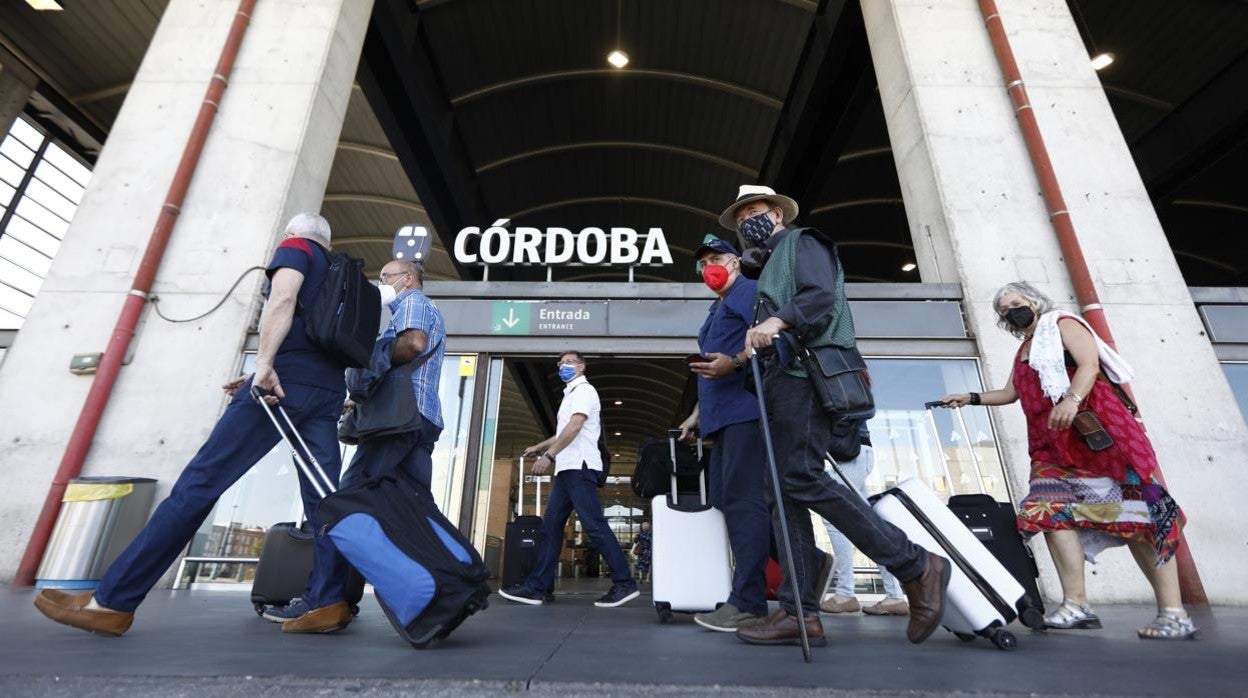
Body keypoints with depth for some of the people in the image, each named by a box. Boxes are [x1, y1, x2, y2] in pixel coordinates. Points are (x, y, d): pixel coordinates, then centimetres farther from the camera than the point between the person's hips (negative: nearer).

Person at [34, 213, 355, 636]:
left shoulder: (295, 247, 12)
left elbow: (282, 298, -10)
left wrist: (264, 363, -18)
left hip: (288, 379, -7)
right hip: (328, 392, 7)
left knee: (201, 481, -5)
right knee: (323, 498, -2)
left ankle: (112, 601, 0)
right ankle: (329, 601, -10)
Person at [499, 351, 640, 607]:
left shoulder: (583, 390, -3)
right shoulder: (572, 394, 26)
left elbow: (575, 427, -18)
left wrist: (549, 455, -23)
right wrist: (538, 447, 32)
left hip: (579, 466, -10)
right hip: (568, 468, 10)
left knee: (594, 525, -12)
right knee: (551, 526, 6)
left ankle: (625, 583, -7)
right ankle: (536, 587, 8)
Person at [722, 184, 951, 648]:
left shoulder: (802, 242, 10)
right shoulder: (770, 268, 33)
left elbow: (822, 296, -10)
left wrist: (777, 321, -25)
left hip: (805, 373, -9)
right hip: (781, 379, 9)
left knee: (802, 477, -20)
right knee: (782, 492, 0)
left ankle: (916, 567, -8)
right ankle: (801, 613, 1)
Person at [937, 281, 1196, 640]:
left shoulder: (1062, 324, 4)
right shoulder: (1023, 350, 24)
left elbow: (1090, 363, -12)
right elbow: (1010, 393, 30)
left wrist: (1071, 398, -29)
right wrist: (970, 398, 22)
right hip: (1052, 445, 7)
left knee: (1135, 513, -6)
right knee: (1051, 510, -9)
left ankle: (1173, 612, 0)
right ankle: (1075, 603, -8)